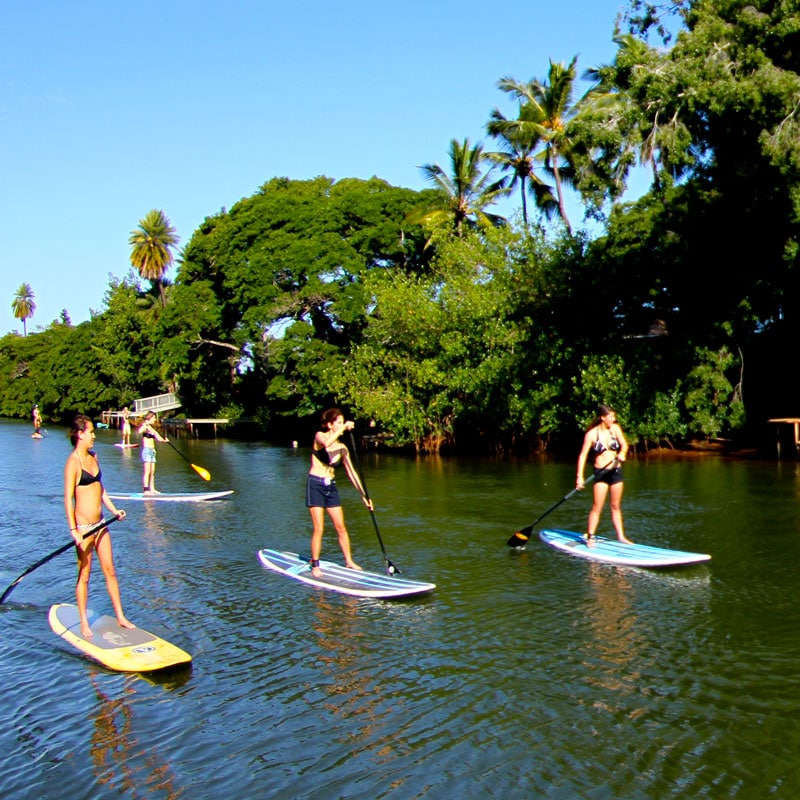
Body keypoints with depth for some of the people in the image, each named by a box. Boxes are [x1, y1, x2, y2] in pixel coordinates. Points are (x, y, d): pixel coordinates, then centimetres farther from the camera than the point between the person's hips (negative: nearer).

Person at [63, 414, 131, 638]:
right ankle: (84, 623, 17)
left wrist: (114, 509, 12)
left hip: (100, 524, 7)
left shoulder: (93, 457, 10)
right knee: (84, 575, 5)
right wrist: (74, 530, -23)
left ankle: (120, 617, 19)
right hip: (84, 526, -7)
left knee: (110, 571, 11)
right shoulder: (73, 462, -13)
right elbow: (68, 498, -18)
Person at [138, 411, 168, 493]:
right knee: (147, 472, -12)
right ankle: (146, 490, -14)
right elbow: (139, 431, -29)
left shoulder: (152, 429, 18)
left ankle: (152, 489, 16)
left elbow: (158, 438, 9)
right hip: (146, 450, -8)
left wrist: (164, 440, -10)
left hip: (152, 450, 8)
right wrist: (145, 424, -33)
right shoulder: (145, 426, -6)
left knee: (152, 472, 10)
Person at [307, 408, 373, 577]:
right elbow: (326, 444, -34)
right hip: (315, 485, -5)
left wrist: (364, 495, 1)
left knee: (341, 527, 5)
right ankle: (315, 565, 6)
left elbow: (351, 472, 6)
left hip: (331, 486, 5)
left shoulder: (342, 448, 5)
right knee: (319, 529, -6)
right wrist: (343, 428, -30)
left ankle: (349, 561, 16)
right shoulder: (319, 436, -7)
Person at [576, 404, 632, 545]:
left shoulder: (615, 428, 2)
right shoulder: (592, 434, -10)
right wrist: (580, 476, -17)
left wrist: (622, 453, -27)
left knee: (616, 507, 14)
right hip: (601, 473, -4)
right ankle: (590, 537, 1)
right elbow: (583, 455, -10)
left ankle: (621, 536, 21)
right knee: (597, 507, -6)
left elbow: (624, 444, -3)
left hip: (616, 471, 4)